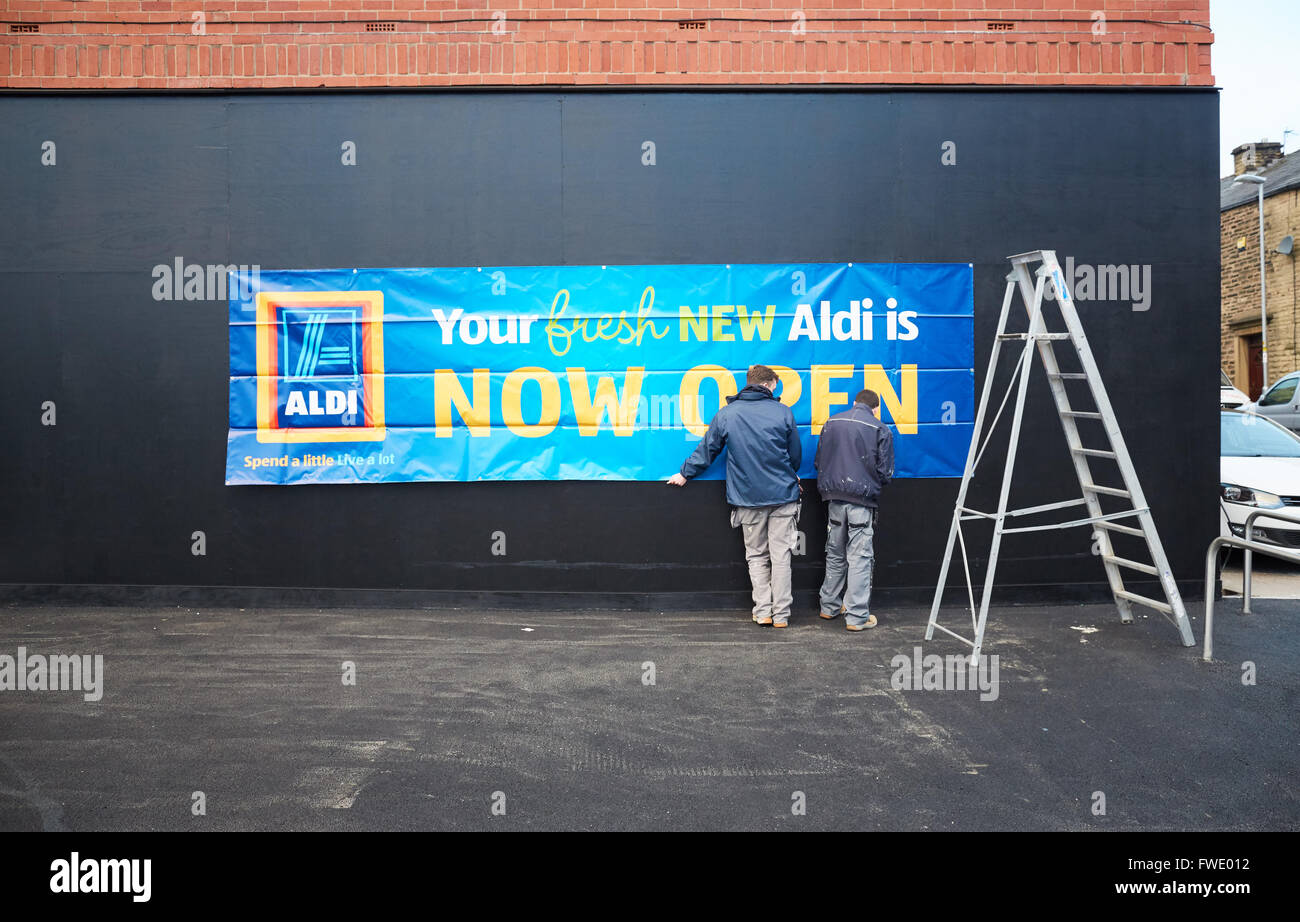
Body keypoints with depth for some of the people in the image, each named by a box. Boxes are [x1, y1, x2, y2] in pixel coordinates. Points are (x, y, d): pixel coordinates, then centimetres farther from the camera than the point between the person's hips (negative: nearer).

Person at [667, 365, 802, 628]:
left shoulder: (727, 413, 1)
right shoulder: (783, 412, 0)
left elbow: (707, 448, 9)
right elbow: (796, 454, 9)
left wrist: (685, 473, 23)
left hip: (748, 498, 1)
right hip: (783, 496, -1)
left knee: (756, 556, 12)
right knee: (781, 556, 5)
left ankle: (763, 611, 7)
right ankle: (781, 614, 6)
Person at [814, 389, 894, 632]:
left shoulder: (831, 423, 7)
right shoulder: (880, 429, -4)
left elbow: (818, 462, 10)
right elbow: (886, 472, -3)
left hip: (835, 498, 4)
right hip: (862, 501, -4)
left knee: (835, 554, 17)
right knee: (860, 557, 0)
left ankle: (830, 606, 26)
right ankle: (857, 616, 2)